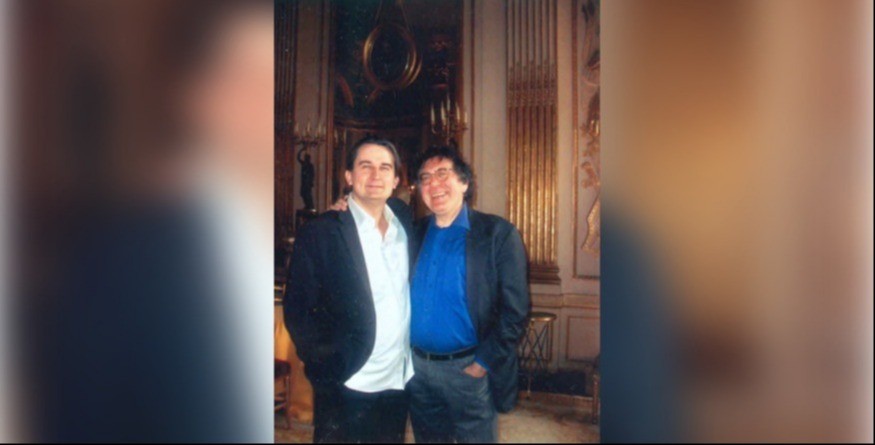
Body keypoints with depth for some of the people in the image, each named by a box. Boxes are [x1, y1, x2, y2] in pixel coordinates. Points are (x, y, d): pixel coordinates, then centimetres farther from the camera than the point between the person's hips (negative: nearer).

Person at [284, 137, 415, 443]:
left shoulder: (407, 226, 5)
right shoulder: (319, 233, -9)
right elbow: (298, 311, -8)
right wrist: (328, 367, -11)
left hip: (400, 381, 5)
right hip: (347, 388, -4)